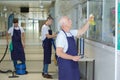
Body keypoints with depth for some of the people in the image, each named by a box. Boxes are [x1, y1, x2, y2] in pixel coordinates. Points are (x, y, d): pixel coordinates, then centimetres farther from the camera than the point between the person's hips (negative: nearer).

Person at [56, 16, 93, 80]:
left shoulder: (71, 33, 5)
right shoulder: (61, 36, -19)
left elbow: (82, 31, 18)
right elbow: (59, 53, -22)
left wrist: (89, 21, 9)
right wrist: (72, 57, -23)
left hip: (73, 63, 8)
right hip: (65, 63, -8)